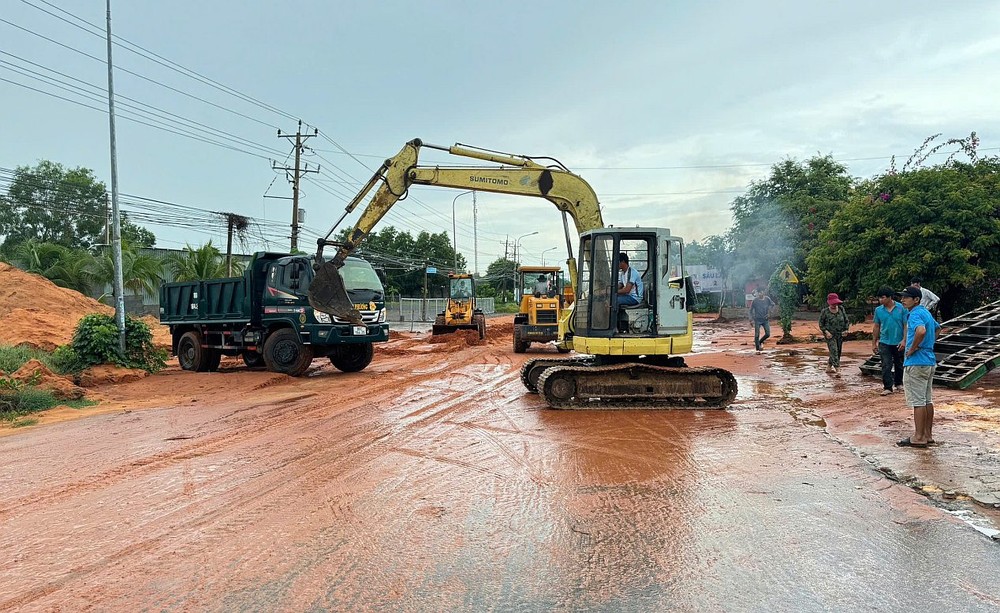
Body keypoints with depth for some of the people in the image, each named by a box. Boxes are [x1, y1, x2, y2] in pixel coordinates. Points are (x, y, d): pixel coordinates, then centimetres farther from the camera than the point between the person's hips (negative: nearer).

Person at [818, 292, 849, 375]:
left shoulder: (841, 309, 4)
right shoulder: (824, 312, -6)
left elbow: (846, 321, 11)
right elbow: (821, 324, -1)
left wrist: (846, 330, -1)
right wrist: (826, 332, -15)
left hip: (840, 335, 5)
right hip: (830, 335, -5)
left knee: (838, 352, 12)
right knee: (834, 351, -17)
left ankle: (829, 367, 29)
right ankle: (836, 369, -23)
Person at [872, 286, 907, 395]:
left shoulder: (901, 308, -7)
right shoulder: (878, 310, 0)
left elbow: (906, 325, -6)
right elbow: (876, 326, 7)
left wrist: (904, 340, -14)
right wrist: (874, 343, 7)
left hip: (899, 343, -1)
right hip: (884, 342, 1)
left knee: (899, 365, 15)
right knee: (886, 366, -5)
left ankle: (899, 383, 33)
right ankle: (887, 387, -3)